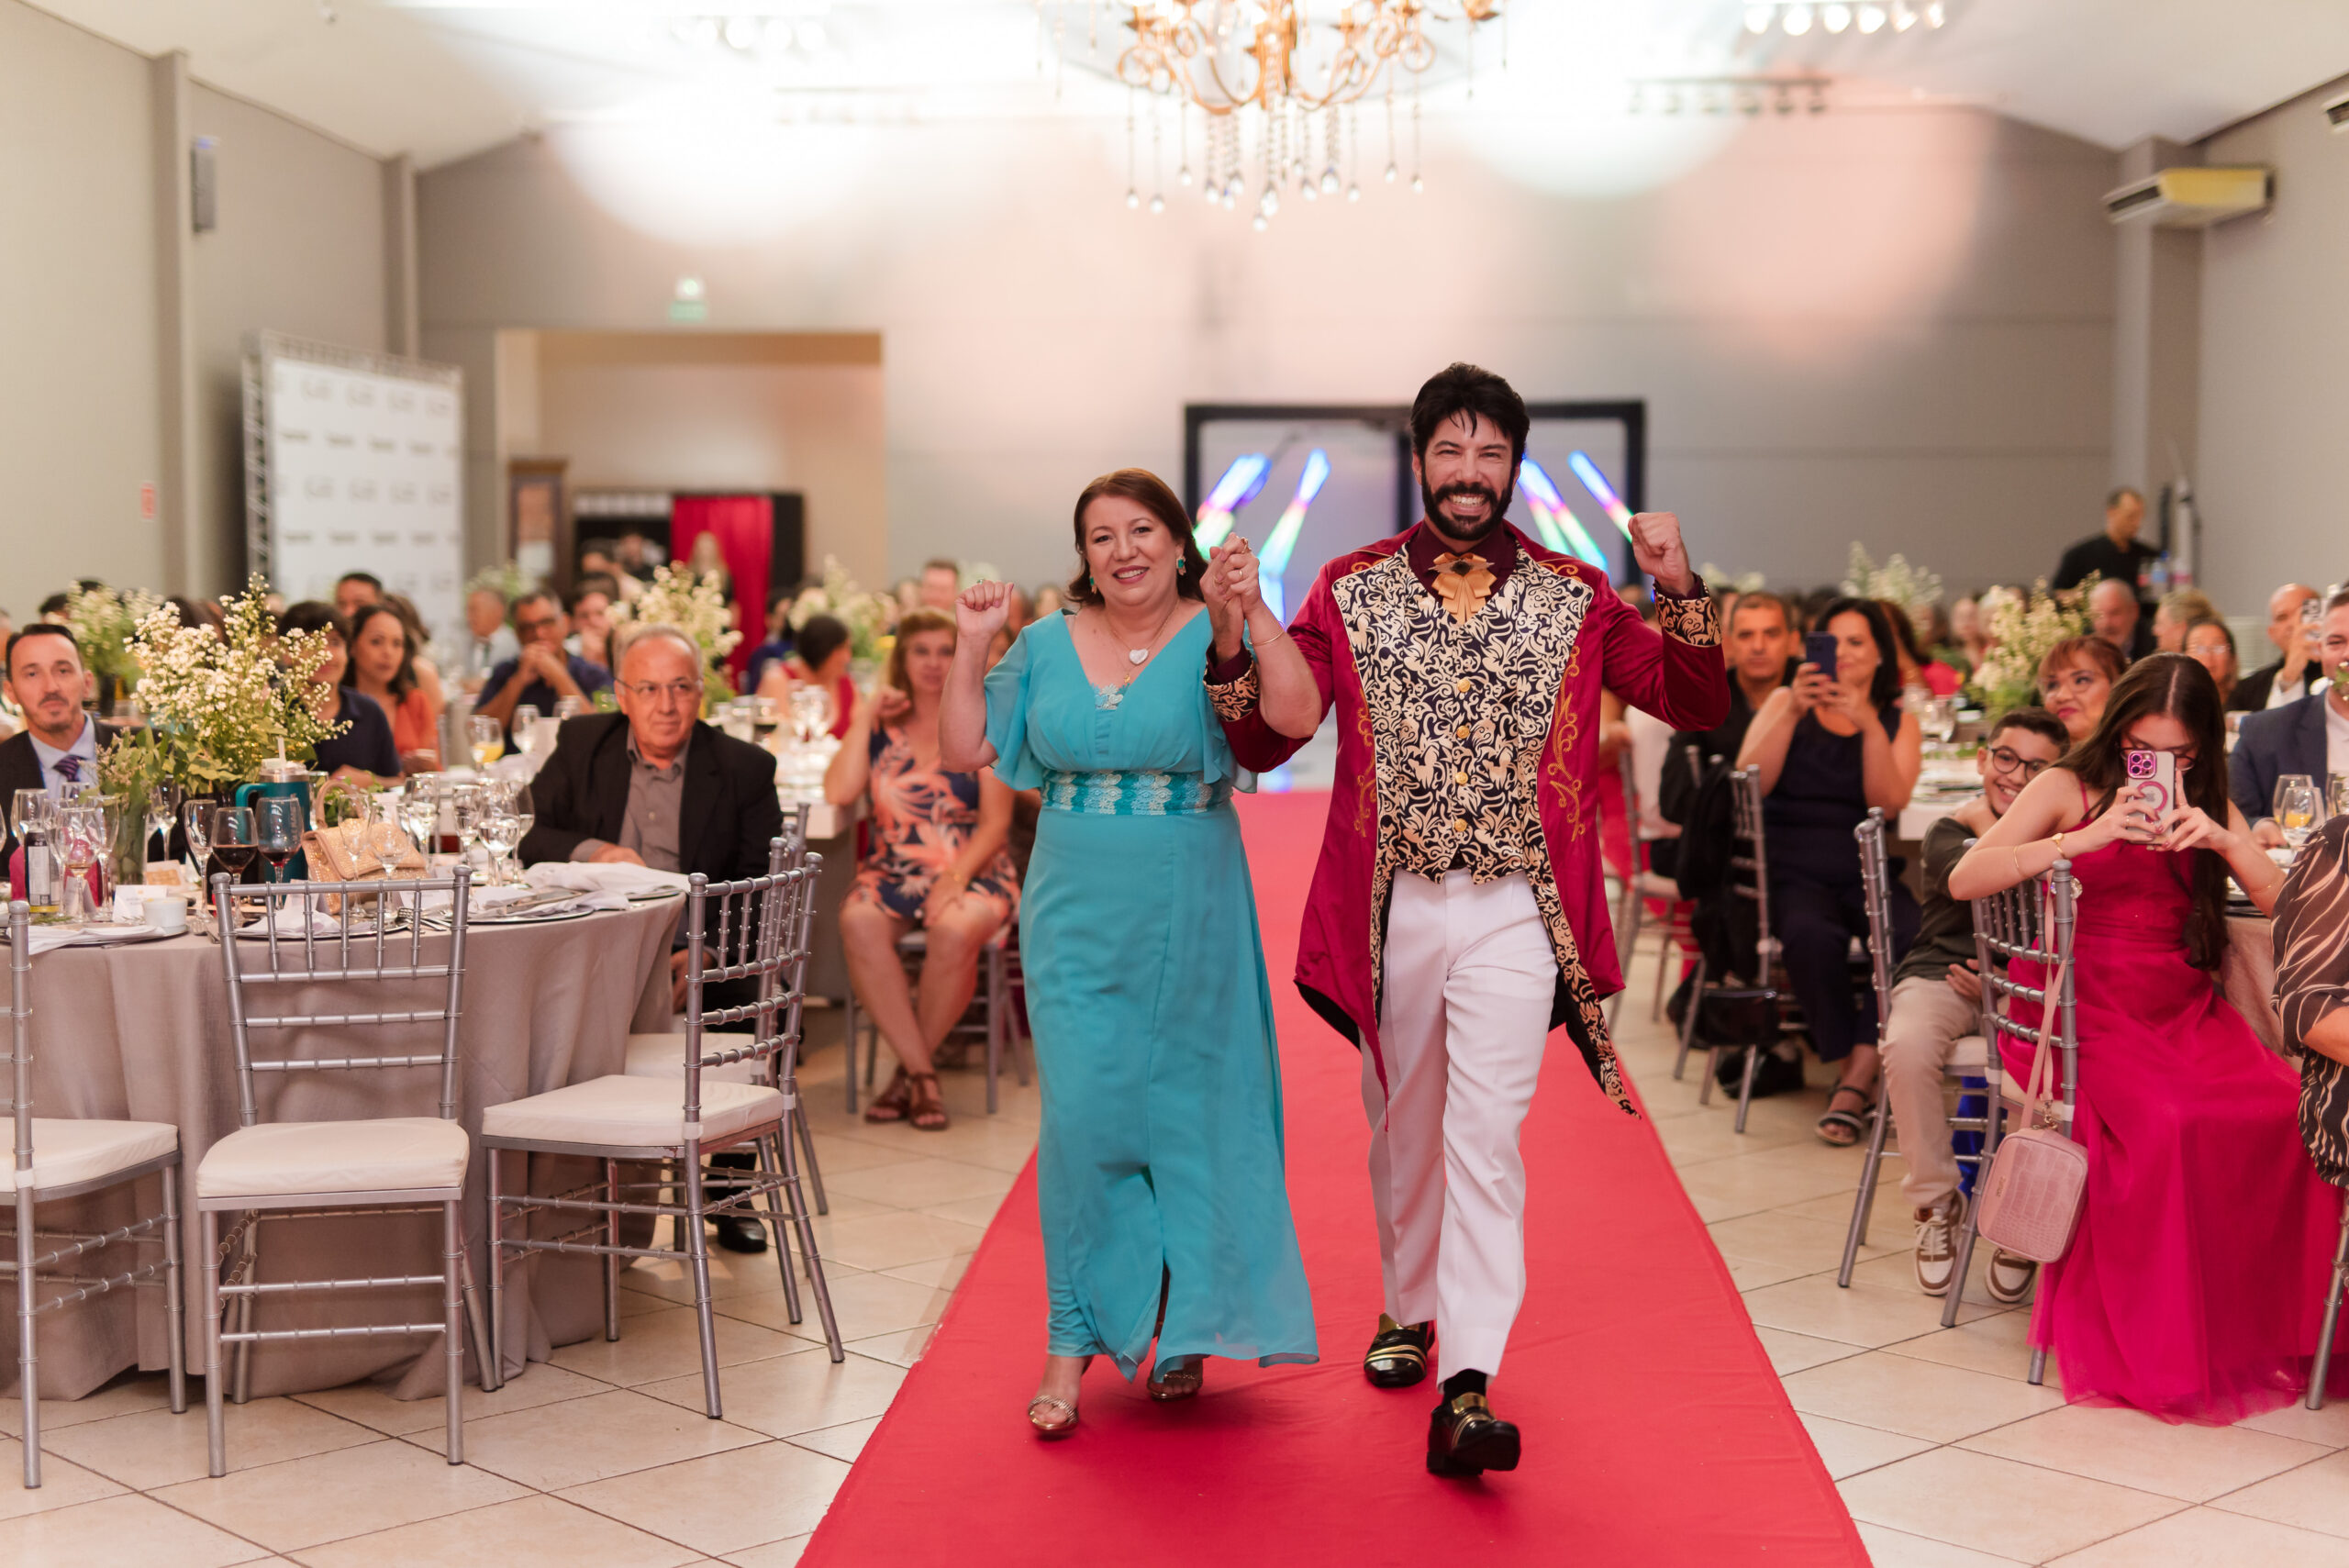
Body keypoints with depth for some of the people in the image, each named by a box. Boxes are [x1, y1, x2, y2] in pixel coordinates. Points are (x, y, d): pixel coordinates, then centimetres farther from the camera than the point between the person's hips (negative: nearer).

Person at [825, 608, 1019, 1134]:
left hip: (972, 872, -2)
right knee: (858, 923, -32)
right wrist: (866, 715, -5)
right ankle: (923, 1073, -25)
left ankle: (910, 1071, -14)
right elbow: (838, 792, -6)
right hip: (892, 873, 2)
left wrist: (956, 876, -19)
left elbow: (997, 821, -3)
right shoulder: (880, 726, 10)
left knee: (955, 931, -36)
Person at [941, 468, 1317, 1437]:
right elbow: (963, 752, 7)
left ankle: (1183, 1327, 24)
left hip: (1189, 921, -2)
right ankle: (1078, 1337, 10)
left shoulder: (1215, 636, -4)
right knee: (1082, 1115, 0)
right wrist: (971, 647, -1)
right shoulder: (1046, 645, 6)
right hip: (1075, 919, 2)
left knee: (1188, 1112, 6)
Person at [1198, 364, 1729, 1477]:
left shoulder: (1575, 597, 2)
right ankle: (1411, 1309, 39)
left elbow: (1696, 706, 2)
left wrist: (1679, 591, -14)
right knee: (1403, 1127, 17)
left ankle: (1466, 1391, -12)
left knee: (1485, 1137, -11)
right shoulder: (1349, 590, 3)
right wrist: (1232, 631, -18)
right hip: (1389, 908, 2)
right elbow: (1267, 739, -1)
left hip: (1512, 914, -2)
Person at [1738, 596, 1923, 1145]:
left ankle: (1856, 1081, -24)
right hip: (1794, 871, -1)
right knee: (1811, 937, -35)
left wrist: (1870, 725, -15)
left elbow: (1888, 802, -5)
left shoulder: (1899, 721, 13)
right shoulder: (1785, 704, 12)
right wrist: (1792, 713, -14)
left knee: (1913, 936, -31)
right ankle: (1856, 1070, -17)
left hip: (1867, 872, 1)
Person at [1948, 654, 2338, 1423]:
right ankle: (2156, 1345, -19)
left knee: (2286, 1111, -25)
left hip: (2184, 1007, 4)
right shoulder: (2068, 788, 5)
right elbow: (1965, 879, -9)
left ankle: (2268, 1325, -11)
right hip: (2086, 1007, -4)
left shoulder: (2211, 809, 17)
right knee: (2168, 1122, -32)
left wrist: (2224, 841, -12)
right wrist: (2082, 840, -18)